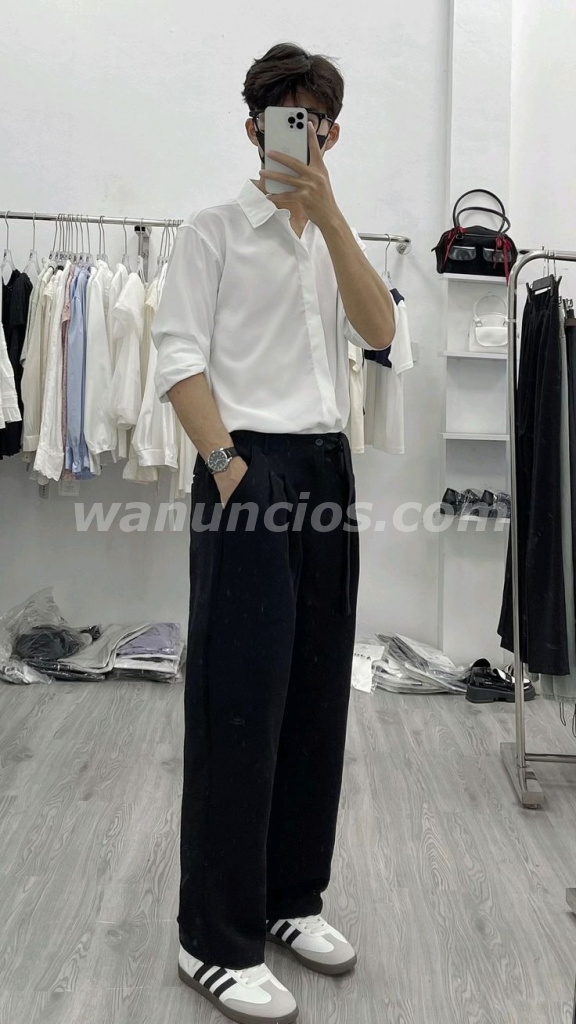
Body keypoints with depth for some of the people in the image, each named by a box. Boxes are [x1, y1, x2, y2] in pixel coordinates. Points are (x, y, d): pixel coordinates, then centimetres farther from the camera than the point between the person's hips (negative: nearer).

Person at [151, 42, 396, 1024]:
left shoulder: (336, 240, 20)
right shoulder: (214, 230, 5)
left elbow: (380, 330, 1)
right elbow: (179, 358, -5)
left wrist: (328, 213, -8)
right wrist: (227, 465, -15)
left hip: (327, 470, 6)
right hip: (249, 468, -6)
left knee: (317, 694, 8)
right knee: (239, 701, -5)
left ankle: (290, 897, 24)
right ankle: (216, 941, 8)